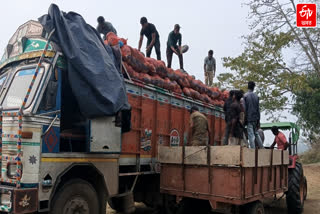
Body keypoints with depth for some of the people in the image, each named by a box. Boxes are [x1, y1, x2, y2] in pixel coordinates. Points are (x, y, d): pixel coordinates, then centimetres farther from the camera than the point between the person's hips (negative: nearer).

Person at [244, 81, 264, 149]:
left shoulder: (245, 96, -6)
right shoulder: (256, 96, 7)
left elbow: (244, 108, -9)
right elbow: (258, 109, 9)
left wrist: (244, 119, -4)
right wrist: (258, 120, 13)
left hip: (249, 119, -5)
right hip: (255, 118, 5)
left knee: (251, 135, -4)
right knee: (256, 134, 17)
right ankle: (261, 148, 17)